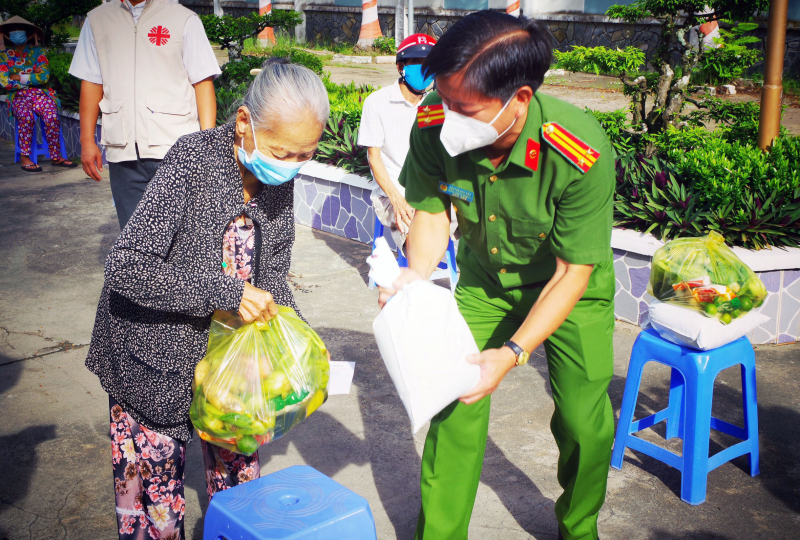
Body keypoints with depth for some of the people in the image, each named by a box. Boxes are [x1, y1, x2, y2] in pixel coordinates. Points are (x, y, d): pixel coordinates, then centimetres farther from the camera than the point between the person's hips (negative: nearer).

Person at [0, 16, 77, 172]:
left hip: (40, 94, 0)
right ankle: (24, 157, -27)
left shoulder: (38, 51, 9)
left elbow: (45, 76, -6)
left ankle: (56, 156, -26)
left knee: (51, 115, -33)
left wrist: (19, 77, -6)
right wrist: (32, 77, -2)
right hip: (18, 96, 0)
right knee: (26, 115, -35)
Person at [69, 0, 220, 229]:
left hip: (175, 151, -3)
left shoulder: (184, 19, 4)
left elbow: (203, 82, 0)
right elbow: (91, 83, 16)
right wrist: (87, 140, 9)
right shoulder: (97, 20, 14)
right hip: (122, 152, 3)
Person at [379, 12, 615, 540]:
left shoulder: (583, 155, -36)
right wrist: (415, 274, -30)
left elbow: (572, 273, -25)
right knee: (455, 403, -5)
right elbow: (432, 211, -10)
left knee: (584, 425, -3)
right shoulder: (435, 126, -28)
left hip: (571, 288, -2)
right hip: (485, 282, 2)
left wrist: (512, 354, -31)